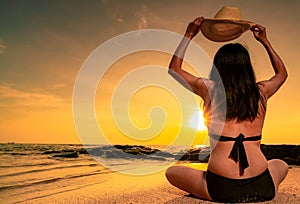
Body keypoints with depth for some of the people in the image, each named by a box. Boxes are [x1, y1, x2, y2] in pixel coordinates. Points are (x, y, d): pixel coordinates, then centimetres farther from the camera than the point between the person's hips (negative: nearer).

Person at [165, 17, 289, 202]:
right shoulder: (261, 91, 6)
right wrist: (265, 41, 33)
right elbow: (282, 73, 31)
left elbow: (174, 68, 15)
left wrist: (189, 35, 20)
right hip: (262, 188, 4)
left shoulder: (209, 89, -2)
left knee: (171, 172, 20)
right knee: (281, 165, 37)